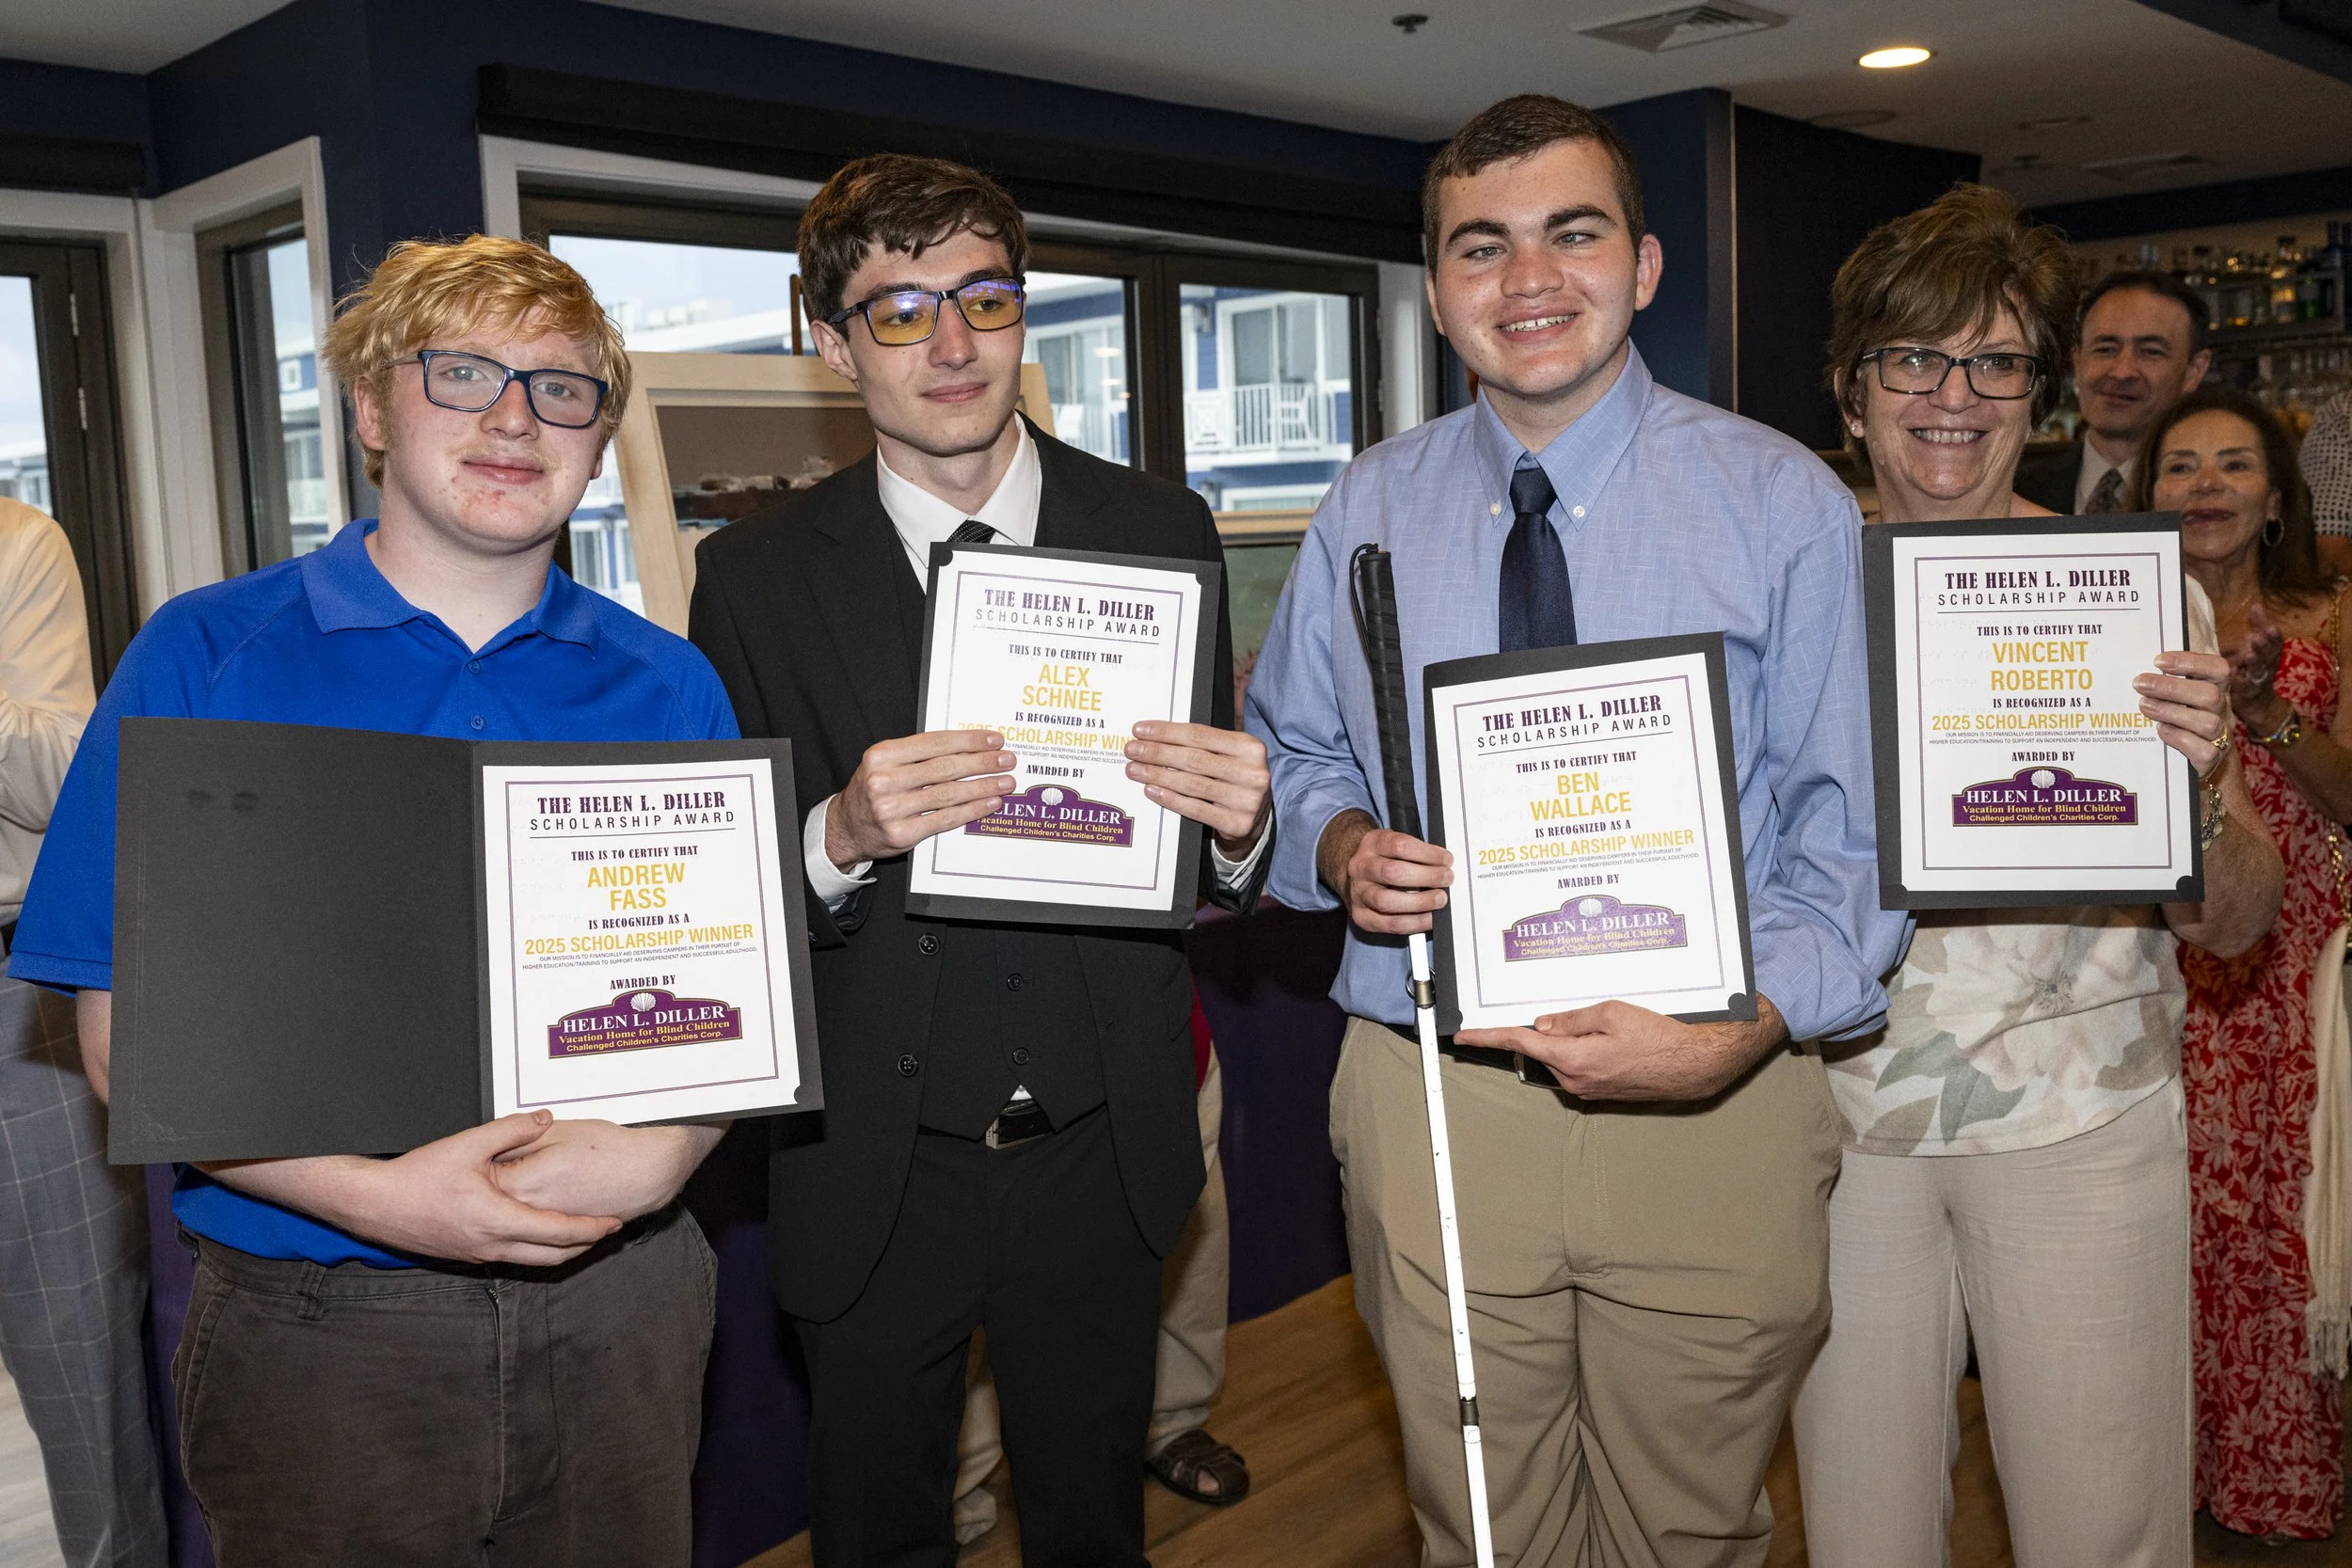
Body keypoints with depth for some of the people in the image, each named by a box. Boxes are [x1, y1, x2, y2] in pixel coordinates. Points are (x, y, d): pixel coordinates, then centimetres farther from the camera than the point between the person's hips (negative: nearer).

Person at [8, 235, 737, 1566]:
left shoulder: (667, 687, 3)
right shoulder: (203, 660, -2)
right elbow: (127, 1025, -6)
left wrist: (654, 1158, -16)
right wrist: (374, 1197, -18)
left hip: (620, 1306, 2)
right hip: (316, 1332, -2)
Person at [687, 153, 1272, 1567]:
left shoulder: (1162, 532, 0)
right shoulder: (758, 577, -4)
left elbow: (1222, 872, 3)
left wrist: (1239, 824, -20)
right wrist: (841, 837, -26)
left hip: (1104, 1149, 2)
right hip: (874, 1170, -1)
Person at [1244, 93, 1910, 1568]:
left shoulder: (1786, 504, -4)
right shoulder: (1369, 507, 5)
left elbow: (1854, 825, -6)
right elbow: (1292, 752, 13)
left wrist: (1737, 1033, -22)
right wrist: (1344, 845, -11)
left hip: (1712, 1109, -1)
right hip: (1430, 1102, 2)